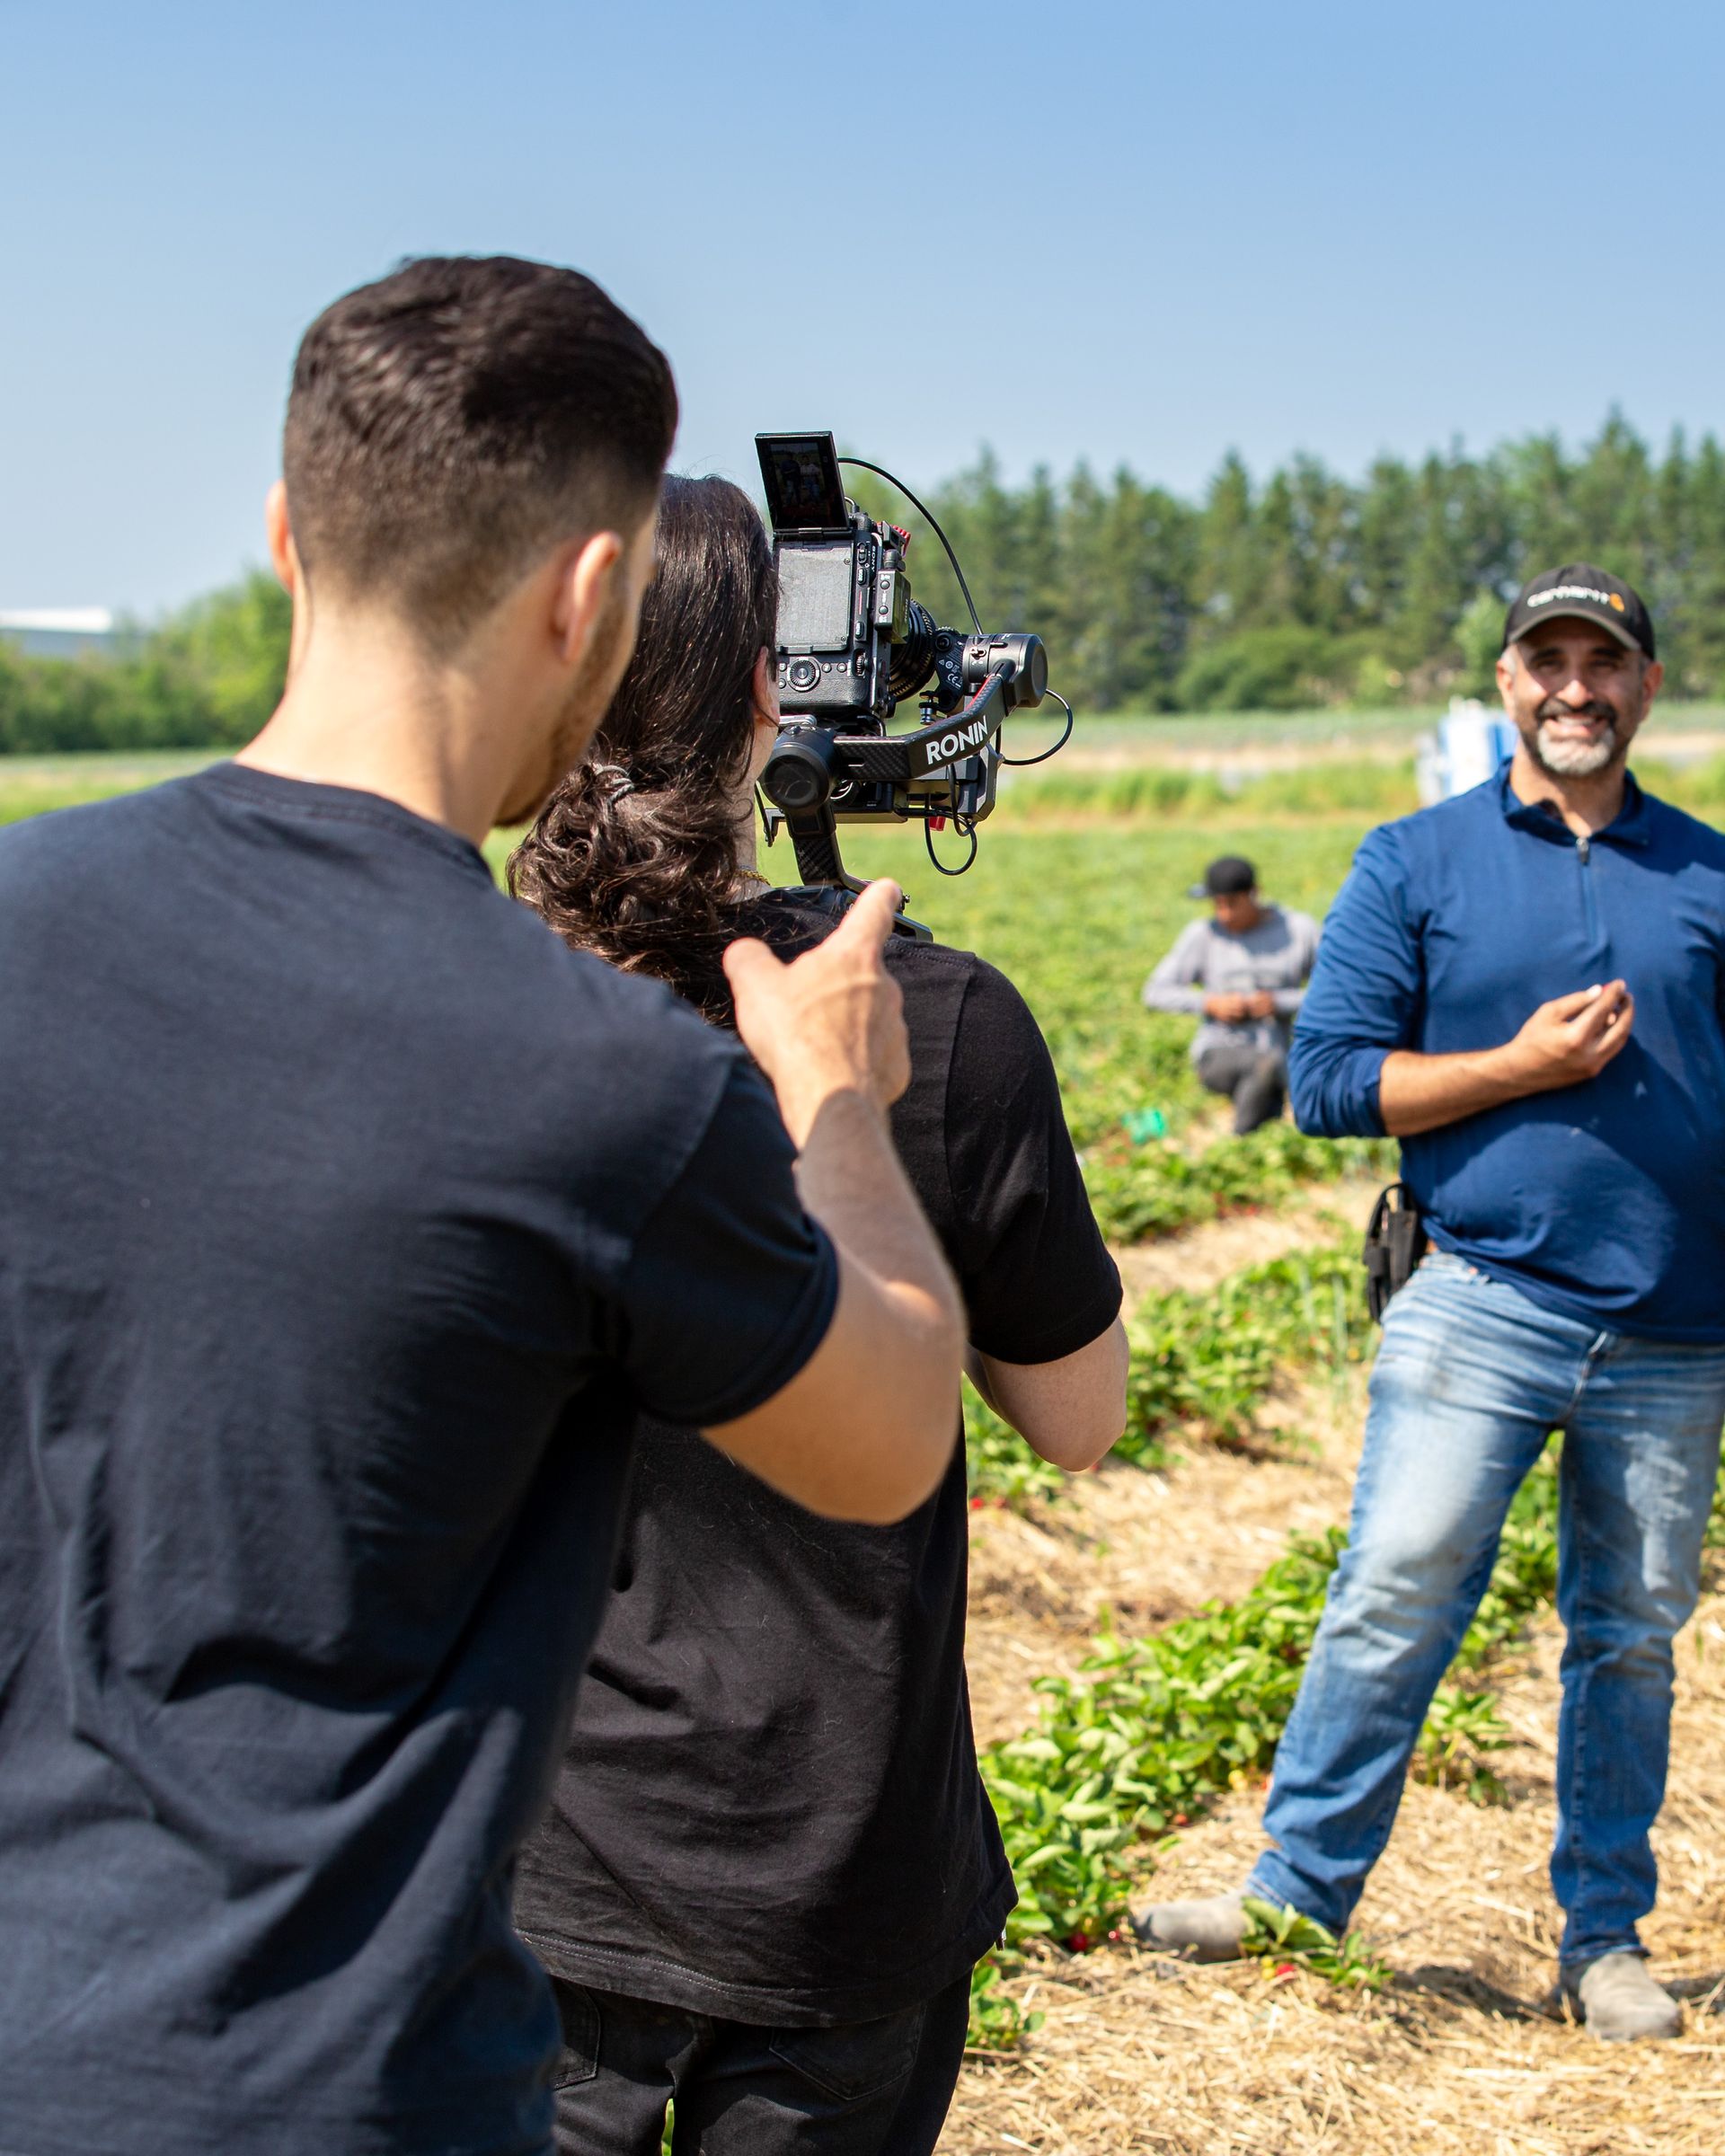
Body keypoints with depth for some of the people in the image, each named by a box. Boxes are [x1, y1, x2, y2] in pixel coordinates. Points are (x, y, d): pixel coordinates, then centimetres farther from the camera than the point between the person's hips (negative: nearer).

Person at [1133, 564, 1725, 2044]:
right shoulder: (1416, 863, 4)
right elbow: (1330, 1079, -2)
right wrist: (1524, 1064, -11)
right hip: (1485, 1298, -2)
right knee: (1395, 1599, -7)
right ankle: (1300, 1890, 8)